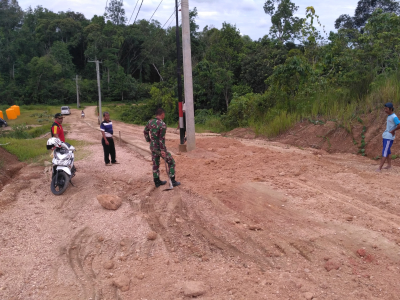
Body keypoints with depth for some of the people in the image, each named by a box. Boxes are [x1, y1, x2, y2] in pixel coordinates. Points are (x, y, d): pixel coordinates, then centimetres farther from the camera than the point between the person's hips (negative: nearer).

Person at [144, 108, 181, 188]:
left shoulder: (150, 122, 0)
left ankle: (157, 181, 28)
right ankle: (172, 181, 11)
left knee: (155, 164, 18)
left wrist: (149, 141, 26)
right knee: (171, 162, 8)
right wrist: (162, 151, -21)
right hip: (160, 148, -7)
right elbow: (162, 139, -24)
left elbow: (145, 132, 14)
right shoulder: (162, 125, -23)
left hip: (152, 147, 7)